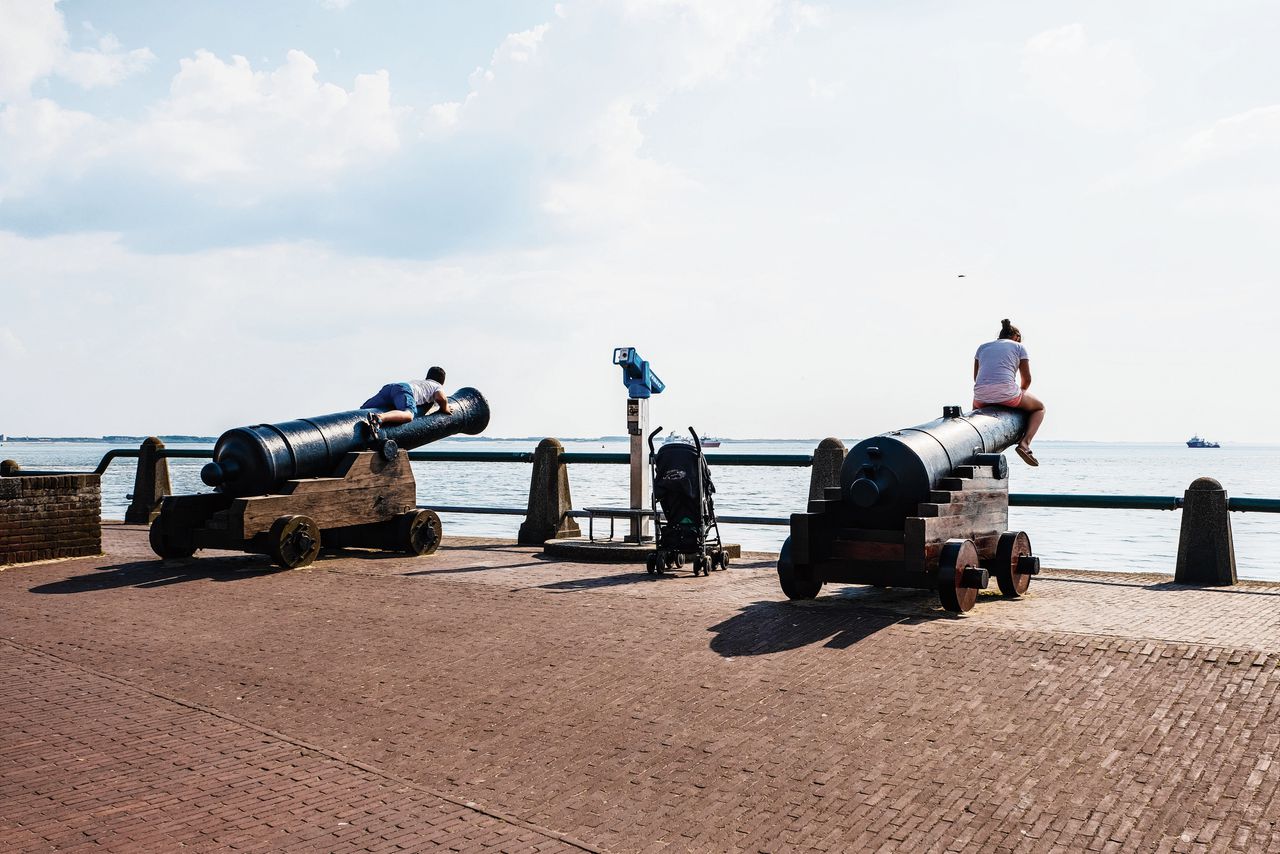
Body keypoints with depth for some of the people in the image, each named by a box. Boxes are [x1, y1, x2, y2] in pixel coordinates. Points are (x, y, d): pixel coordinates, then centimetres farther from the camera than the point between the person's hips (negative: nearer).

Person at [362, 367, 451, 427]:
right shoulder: (438, 386, 24)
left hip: (390, 386, 7)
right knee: (408, 415, -33)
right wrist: (445, 409, 24)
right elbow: (441, 398, 4)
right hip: (405, 390, -7)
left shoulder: (416, 381, 44)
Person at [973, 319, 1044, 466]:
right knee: (1040, 408, 26)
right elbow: (1026, 379, 12)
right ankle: (1025, 442, 2)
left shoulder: (983, 347, 23)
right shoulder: (1018, 346, 14)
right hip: (1007, 393, -3)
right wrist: (1018, 394, 30)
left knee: (976, 406, 42)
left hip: (982, 396, 3)